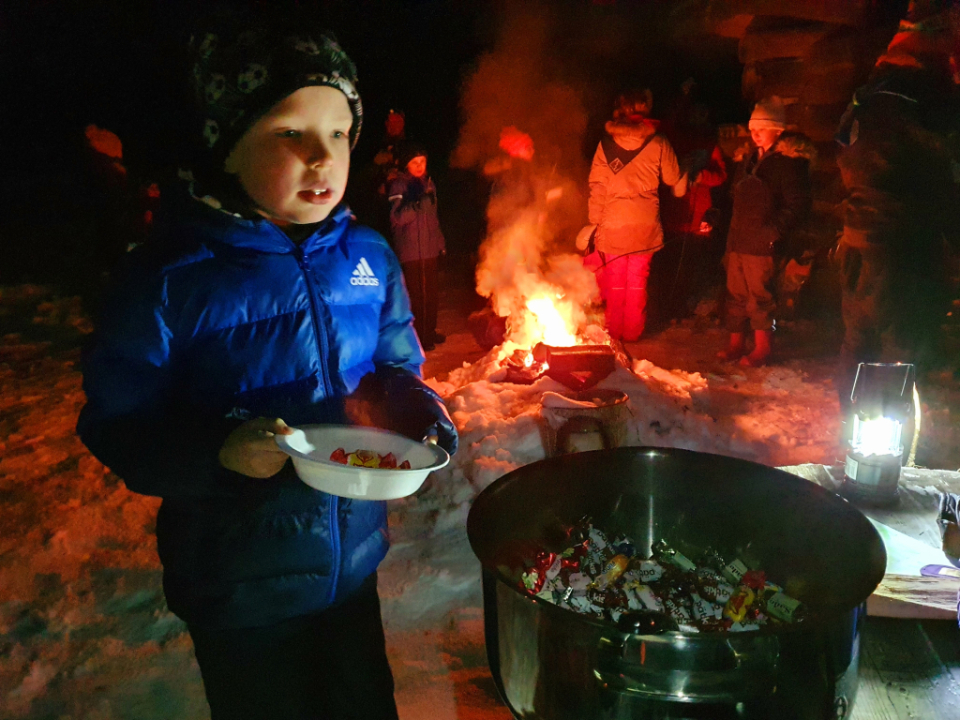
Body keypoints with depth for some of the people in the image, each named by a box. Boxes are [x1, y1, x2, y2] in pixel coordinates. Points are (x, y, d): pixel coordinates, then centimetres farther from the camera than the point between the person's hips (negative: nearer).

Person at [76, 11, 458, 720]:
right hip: (238, 584, -4)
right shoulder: (171, 277, -19)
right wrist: (220, 449, -32)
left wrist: (415, 407, -14)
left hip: (355, 557, 4)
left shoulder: (369, 257, -5)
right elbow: (117, 424, -15)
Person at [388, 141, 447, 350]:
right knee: (417, 295, -5)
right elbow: (397, 217, -23)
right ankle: (418, 338, 6)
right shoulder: (399, 185, -10)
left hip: (430, 249, 7)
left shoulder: (427, 182, 12)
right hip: (411, 252, -7)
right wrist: (418, 203, -37)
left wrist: (440, 242, 20)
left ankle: (429, 332, 27)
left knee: (432, 293, 12)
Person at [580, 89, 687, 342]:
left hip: (612, 225, 0)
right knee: (637, 282, 10)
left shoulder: (606, 145, -1)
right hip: (645, 226, 0)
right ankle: (632, 331, 17)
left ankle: (613, 331, 17)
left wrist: (594, 222, 3)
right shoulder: (658, 144, -2)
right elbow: (676, 183, 8)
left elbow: (597, 188, -3)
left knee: (614, 282, 10)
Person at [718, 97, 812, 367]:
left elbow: (798, 203, -12)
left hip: (762, 244, -8)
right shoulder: (750, 160, 18)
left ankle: (762, 349, 8)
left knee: (759, 296, -3)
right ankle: (736, 343, 23)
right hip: (737, 240, 8)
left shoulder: (789, 162, -7)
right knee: (735, 293, 12)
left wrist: (775, 229, -21)